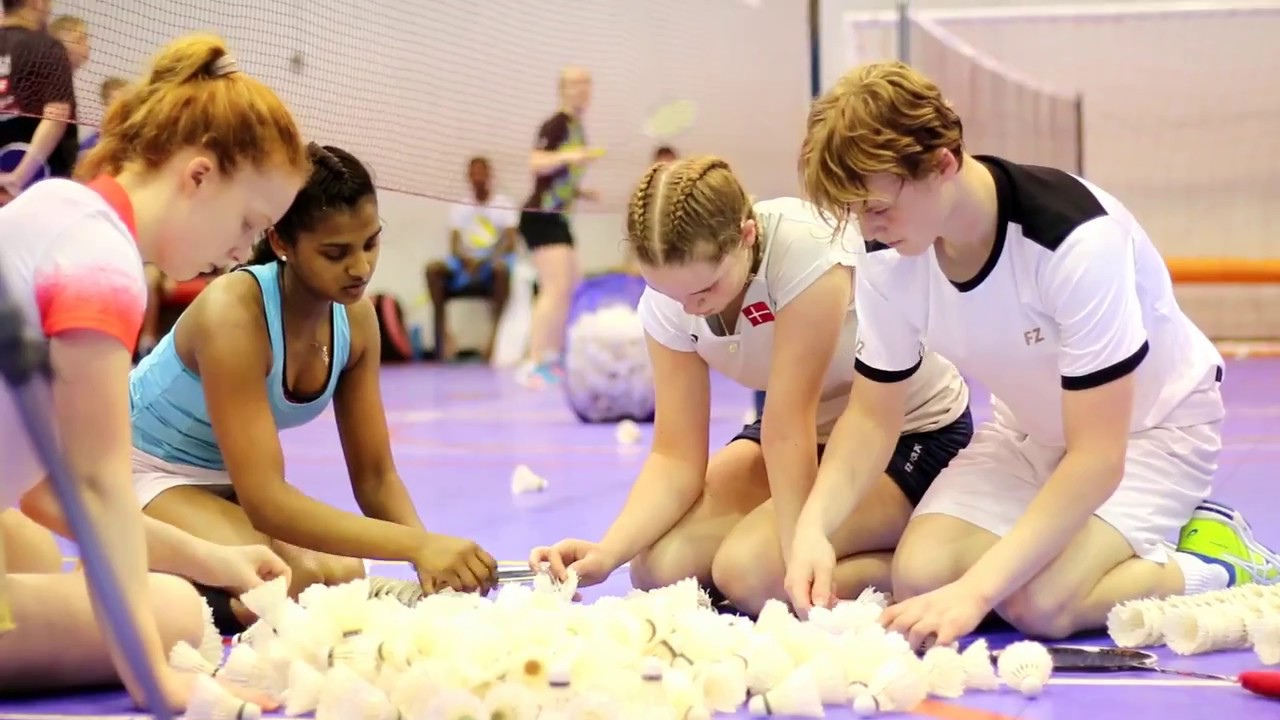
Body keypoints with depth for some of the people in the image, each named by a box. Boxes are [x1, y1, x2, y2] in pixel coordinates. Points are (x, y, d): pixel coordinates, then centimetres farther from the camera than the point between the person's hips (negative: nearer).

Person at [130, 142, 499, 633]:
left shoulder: (355, 317, -11)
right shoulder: (234, 312, -32)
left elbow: (375, 475, -4)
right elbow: (264, 499, -38)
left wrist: (430, 561, -25)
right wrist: (417, 546, -46)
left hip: (226, 483, 7)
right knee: (290, 589, -30)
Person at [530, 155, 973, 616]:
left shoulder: (807, 253, -34)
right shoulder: (665, 303, -16)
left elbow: (788, 429, -32)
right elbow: (676, 456, -14)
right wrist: (606, 554, -29)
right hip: (812, 432, 6)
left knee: (750, 569, -27)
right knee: (661, 566, -12)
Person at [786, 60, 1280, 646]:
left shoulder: (1077, 240, -37)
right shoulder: (888, 258, -18)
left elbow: (1097, 458, -35)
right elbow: (872, 415, -5)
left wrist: (974, 591, -42)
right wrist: (813, 528, -25)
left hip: (1150, 423, -5)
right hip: (1030, 429, 6)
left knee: (1038, 605, -28)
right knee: (918, 576, -20)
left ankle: (1210, 557, -2)